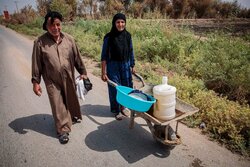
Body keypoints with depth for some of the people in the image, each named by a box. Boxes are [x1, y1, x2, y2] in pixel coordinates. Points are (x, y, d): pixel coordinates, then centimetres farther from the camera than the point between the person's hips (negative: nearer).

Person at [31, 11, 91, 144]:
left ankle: (73, 117, 47)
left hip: (69, 78, 3)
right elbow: (36, 63, -6)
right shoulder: (40, 42, -11)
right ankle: (63, 130, 18)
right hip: (52, 80, -2)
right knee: (58, 105, 3)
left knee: (71, 99, 19)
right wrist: (36, 82, -5)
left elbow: (77, 58, 3)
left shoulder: (69, 39, -4)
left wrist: (82, 72, 7)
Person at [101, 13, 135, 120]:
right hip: (113, 66, -4)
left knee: (126, 86, 11)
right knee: (115, 88, 5)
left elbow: (131, 52, 9)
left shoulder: (127, 35, 0)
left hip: (126, 65, 4)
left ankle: (123, 106, 35)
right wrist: (103, 72, -12)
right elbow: (104, 56, -10)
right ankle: (117, 110, 25)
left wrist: (132, 66, 10)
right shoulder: (109, 37, -11)